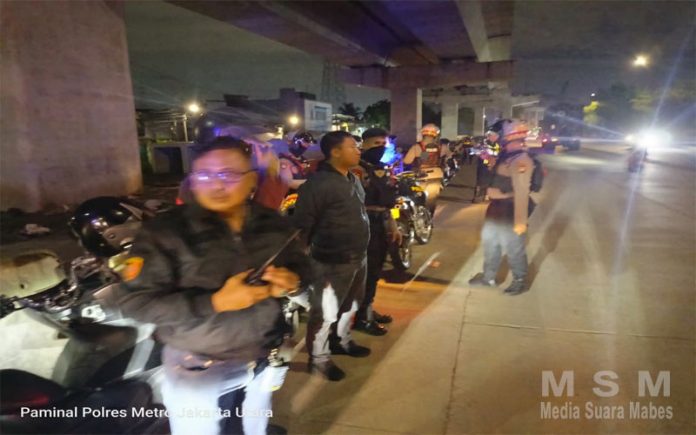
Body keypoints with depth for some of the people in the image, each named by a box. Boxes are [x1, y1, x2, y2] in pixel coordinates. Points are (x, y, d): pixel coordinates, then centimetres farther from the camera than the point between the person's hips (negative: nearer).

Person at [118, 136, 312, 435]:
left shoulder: (273, 224, -4)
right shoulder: (165, 231, -17)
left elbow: (302, 266, 9)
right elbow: (135, 303, -20)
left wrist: (292, 281, -16)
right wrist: (215, 302, -29)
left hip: (260, 362, 4)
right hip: (197, 370, -4)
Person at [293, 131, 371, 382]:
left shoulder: (353, 179, 10)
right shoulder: (318, 183, -20)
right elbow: (301, 224, -18)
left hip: (358, 257, 9)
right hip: (333, 262, -9)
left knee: (350, 305, 24)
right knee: (325, 313, 5)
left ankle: (341, 341, 45)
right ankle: (318, 359, 23)